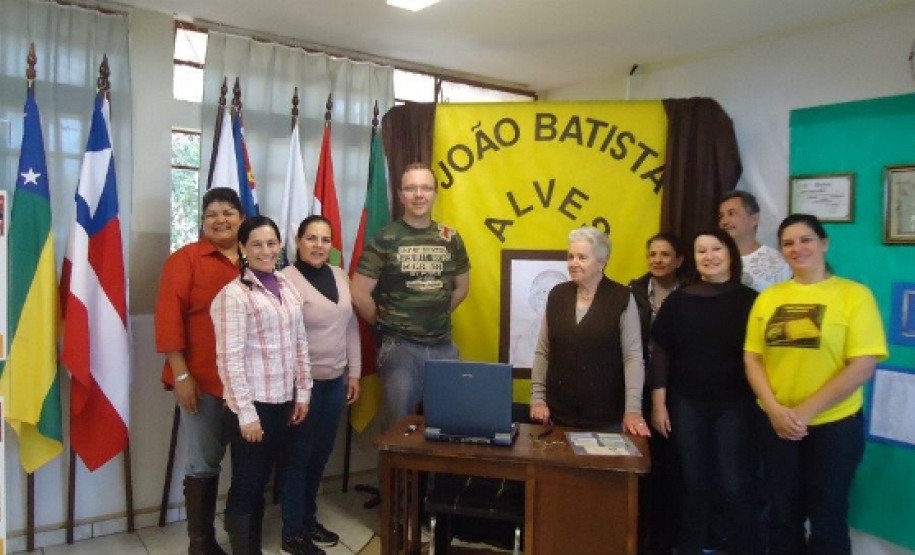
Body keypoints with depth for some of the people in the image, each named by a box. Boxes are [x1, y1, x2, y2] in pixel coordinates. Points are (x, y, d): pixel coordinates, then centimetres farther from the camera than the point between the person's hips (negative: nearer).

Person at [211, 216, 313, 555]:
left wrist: (303, 392, 8)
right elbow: (230, 359, -15)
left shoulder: (287, 287, 8)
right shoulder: (234, 294, -12)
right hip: (253, 405, -6)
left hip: (286, 401, 6)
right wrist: (246, 412, -17)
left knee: (286, 477, 16)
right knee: (247, 485, 7)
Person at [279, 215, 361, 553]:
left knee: (321, 452, 16)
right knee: (299, 454, 6)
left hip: (335, 381, 6)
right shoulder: (285, 280, -13)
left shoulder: (340, 277, 8)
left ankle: (308, 517, 34)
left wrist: (354, 373, 11)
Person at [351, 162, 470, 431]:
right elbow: (359, 294, -8)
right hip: (400, 348, -3)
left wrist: (438, 316, 9)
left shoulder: (450, 238, 5)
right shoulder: (385, 239, -7)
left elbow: (462, 286, 17)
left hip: (444, 346, 4)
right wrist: (385, 322, 1)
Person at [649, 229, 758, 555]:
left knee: (735, 486, 0)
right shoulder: (678, 301, 2)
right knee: (694, 484, 11)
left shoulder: (749, 300, -1)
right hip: (687, 404, 1)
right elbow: (660, 354, 2)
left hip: (735, 405, -1)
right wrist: (658, 404, -1)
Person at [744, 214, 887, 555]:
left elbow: (863, 366, -13)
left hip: (834, 424, -3)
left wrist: (807, 411, -16)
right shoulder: (768, 297, 4)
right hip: (775, 423, 3)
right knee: (782, 514, 17)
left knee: (827, 518, 11)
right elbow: (752, 357, 3)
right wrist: (774, 408, -10)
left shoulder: (854, 294, -7)